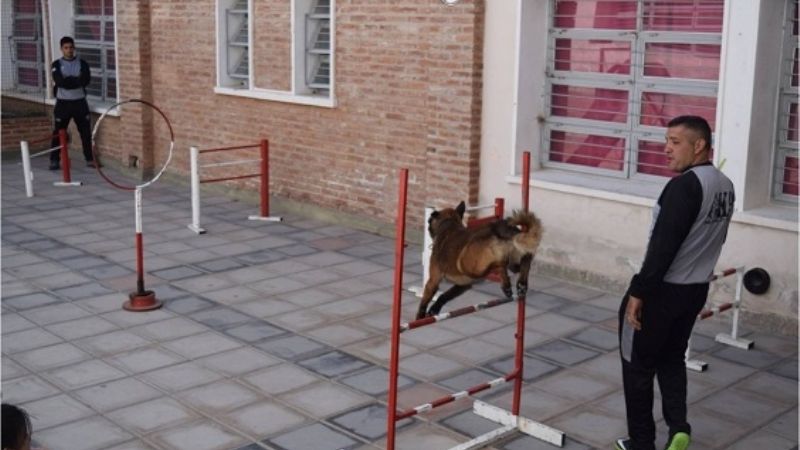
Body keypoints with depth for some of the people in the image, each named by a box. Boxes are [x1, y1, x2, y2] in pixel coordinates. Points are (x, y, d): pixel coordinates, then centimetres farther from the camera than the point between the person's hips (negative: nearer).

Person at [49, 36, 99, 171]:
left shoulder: (82, 63, 4)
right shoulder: (57, 65, 0)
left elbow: (86, 80, -12)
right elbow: (60, 81, -16)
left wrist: (68, 81, -16)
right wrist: (76, 80, -14)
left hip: (79, 102, 1)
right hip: (63, 102, -1)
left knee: (86, 131, 5)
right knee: (58, 132, 1)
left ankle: (90, 159, 14)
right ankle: (54, 160, 8)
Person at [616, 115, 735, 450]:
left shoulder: (685, 185, -23)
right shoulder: (725, 186, 5)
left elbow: (663, 246, -25)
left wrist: (639, 291, -20)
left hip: (662, 290, -8)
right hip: (696, 288, 8)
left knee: (638, 365, 7)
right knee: (672, 359, 23)